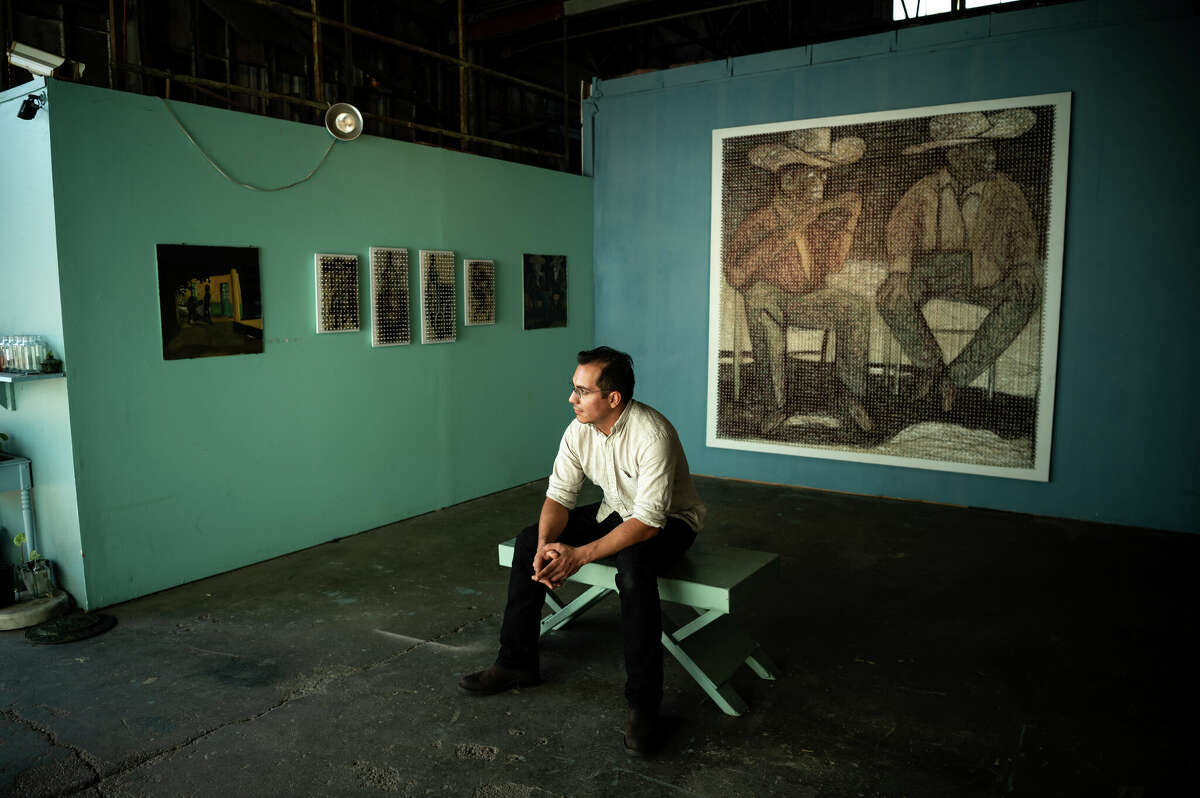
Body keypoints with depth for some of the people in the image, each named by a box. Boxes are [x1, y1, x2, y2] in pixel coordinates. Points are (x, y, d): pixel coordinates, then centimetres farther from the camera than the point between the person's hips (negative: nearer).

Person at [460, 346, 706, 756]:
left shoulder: (652, 434, -32)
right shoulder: (579, 430, -11)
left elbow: (649, 520, -34)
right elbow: (559, 495, -6)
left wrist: (580, 555, -38)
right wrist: (547, 546, -26)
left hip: (669, 521, -7)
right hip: (615, 511, 7)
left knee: (633, 565, -39)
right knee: (529, 542, -7)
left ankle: (643, 703, -26)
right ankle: (517, 662, 4)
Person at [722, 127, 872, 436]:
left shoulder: (823, 215, 0)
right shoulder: (762, 220, -16)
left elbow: (832, 266, 3)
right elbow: (735, 274, -30)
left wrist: (848, 222, -8)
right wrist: (789, 231, -31)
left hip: (811, 299, 4)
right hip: (774, 299, -4)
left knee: (858, 306, -22)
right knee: (759, 294, -37)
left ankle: (852, 396, -6)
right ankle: (777, 399, -28)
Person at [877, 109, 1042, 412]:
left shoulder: (1003, 190, 7)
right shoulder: (926, 189, 3)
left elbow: (1023, 233, 1)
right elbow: (901, 225, -10)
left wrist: (1024, 267, -21)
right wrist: (899, 270, -28)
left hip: (984, 273, 1)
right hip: (931, 268, -1)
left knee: (1026, 295, -29)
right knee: (889, 296, -30)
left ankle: (955, 376, -21)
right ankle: (930, 362, -6)